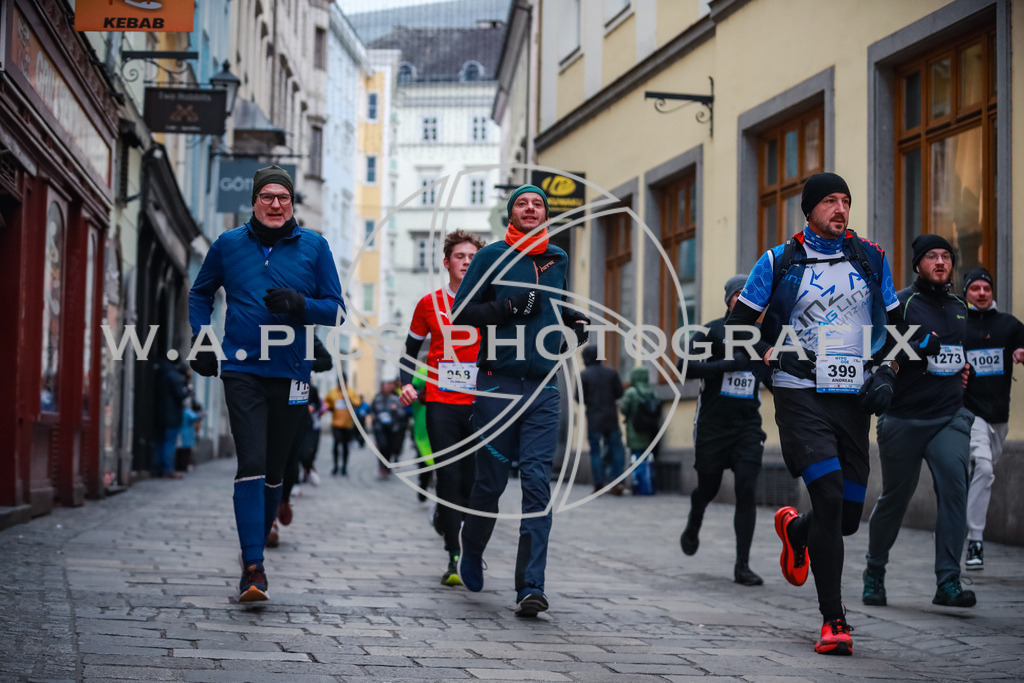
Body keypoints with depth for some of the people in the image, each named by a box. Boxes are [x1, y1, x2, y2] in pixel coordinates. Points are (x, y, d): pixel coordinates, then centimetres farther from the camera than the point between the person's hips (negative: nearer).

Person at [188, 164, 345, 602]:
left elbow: (336, 310, 4)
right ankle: (253, 567, -16)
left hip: (290, 372, 1)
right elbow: (200, 294, 21)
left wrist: (299, 304, -15)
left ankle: (257, 546, 30)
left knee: (274, 469, 11)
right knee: (251, 464, -13)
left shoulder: (314, 247, 3)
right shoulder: (229, 244, 6)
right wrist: (201, 339, 7)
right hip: (242, 369, -1)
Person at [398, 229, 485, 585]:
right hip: (440, 402, 0)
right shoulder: (429, 303, 7)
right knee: (449, 479, -7)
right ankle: (455, 557, -5)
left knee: (475, 481, 0)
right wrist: (407, 382, 3)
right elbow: (412, 346, 18)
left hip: (480, 404, 0)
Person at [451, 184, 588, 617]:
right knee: (490, 480, 4)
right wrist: (508, 309, -16)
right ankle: (471, 552, 33)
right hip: (496, 385, -3)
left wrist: (572, 326, 10)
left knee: (538, 484, -8)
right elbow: (461, 311, -2)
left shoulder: (558, 260, 15)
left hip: (543, 388, 3)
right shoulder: (492, 256, 1)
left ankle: (531, 587, -10)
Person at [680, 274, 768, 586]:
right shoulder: (712, 331, -4)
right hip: (713, 424, -2)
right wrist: (731, 364, -25)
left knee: (747, 491, -9)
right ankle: (693, 526, 45)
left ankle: (742, 565, -6)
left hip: (748, 426, 2)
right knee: (708, 487, 11)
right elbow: (688, 367, -17)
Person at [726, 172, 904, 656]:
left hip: (854, 398, 4)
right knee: (829, 500, -19)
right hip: (801, 396, -4)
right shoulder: (778, 263, 2)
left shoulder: (871, 259, 11)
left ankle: (795, 530, 43)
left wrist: (886, 372, 5)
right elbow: (737, 325, 8)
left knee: (849, 515, 6)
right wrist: (772, 356, -4)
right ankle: (833, 623, -13)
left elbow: (894, 325, 19)